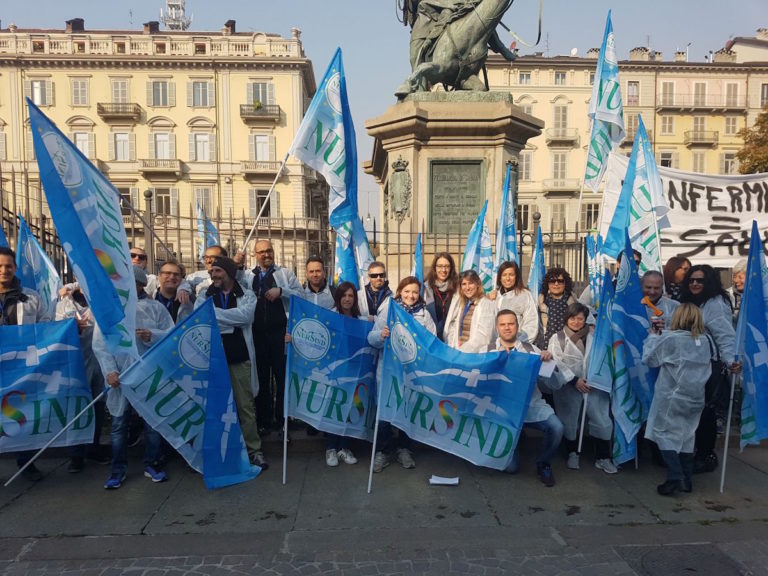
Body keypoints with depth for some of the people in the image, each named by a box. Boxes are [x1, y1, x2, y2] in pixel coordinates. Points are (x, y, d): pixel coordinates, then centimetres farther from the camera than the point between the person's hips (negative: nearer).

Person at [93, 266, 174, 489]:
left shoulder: (155, 307, 4)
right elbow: (100, 344, -2)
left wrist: (152, 336, -18)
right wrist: (109, 371, -12)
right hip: (120, 375, 0)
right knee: (119, 423, 7)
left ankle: (152, 464, 25)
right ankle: (118, 470, 22)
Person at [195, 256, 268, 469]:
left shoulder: (247, 296, 5)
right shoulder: (204, 296, 9)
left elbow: (245, 316, -15)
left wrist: (214, 312, -12)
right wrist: (233, 323, -15)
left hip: (240, 358, -1)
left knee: (246, 406, 4)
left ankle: (253, 449, 14)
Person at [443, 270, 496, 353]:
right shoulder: (457, 303, 14)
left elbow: (483, 337, -8)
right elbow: (451, 330, 13)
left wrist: (463, 349, -9)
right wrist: (453, 350, 0)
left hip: (476, 352, -4)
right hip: (456, 352, 4)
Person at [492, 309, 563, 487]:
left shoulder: (531, 349, 5)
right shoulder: (489, 351, 3)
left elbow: (556, 385, 2)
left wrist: (550, 362, -16)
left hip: (532, 405, 1)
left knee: (556, 427, -29)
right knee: (510, 467, -7)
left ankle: (543, 464, 2)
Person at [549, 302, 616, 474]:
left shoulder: (594, 336, 10)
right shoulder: (557, 338, 3)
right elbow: (557, 363, -6)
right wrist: (575, 380, -13)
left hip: (594, 385, 1)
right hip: (569, 386, -1)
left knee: (602, 421, -2)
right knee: (569, 422, 8)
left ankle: (603, 458, 13)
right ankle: (573, 453, 27)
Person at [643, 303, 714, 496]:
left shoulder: (669, 339, -14)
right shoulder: (706, 341, 1)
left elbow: (649, 358, -6)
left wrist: (653, 335, 8)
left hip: (671, 398, -5)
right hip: (695, 399, 5)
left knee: (666, 435, 2)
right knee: (687, 437, 14)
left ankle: (675, 478, -9)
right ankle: (686, 480, 20)